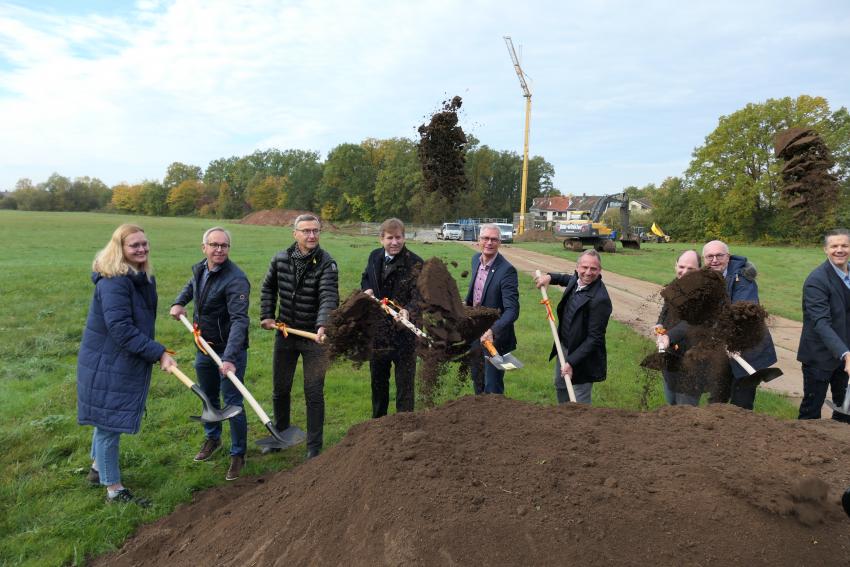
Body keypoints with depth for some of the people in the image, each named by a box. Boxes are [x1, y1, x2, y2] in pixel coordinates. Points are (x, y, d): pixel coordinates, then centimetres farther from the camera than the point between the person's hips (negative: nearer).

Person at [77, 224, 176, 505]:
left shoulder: (143, 277, 6)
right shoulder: (113, 281, -24)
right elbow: (120, 328, -29)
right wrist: (158, 353, -30)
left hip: (128, 362, 9)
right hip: (106, 364, -9)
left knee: (107, 420, 24)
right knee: (109, 421, 3)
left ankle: (97, 468, 44)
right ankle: (114, 489, 16)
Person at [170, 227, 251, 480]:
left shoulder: (235, 280, -24)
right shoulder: (200, 269, 2)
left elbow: (239, 321, -33)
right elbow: (190, 286, 28)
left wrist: (230, 358, -42)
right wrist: (179, 302, 8)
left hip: (229, 350, -7)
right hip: (204, 348, 8)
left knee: (233, 403, 0)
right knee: (209, 398, 23)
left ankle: (238, 454, 18)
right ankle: (212, 438, 46)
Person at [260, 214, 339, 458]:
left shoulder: (326, 263, -16)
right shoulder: (280, 259, -2)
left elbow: (329, 298, -30)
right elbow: (268, 287, 15)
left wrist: (322, 326, -45)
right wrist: (266, 315, 6)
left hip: (314, 337, -4)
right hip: (285, 334, 5)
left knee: (314, 394, 4)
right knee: (280, 390, 18)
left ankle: (314, 447, 19)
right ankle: (280, 435, 40)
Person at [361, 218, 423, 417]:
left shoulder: (414, 263, -14)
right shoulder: (375, 256, 3)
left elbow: (417, 295, -21)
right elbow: (365, 277, 22)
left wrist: (408, 311, -41)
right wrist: (367, 289, -1)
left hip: (403, 332, -6)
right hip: (377, 331, 6)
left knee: (404, 380, 5)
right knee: (378, 379, 22)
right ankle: (378, 419, 42)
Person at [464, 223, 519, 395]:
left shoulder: (507, 270, -24)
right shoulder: (476, 259, 0)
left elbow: (512, 310, -31)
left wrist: (492, 331, -42)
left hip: (494, 337, -7)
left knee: (492, 388, 2)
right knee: (477, 382, 23)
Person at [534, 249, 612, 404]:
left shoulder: (600, 299, -29)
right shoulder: (576, 280, -5)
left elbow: (594, 338, -27)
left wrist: (572, 361, -28)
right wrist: (550, 277, 7)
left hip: (582, 356, -9)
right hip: (564, 347, 9)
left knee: (580, 400, 2)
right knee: (560, 386, 30)